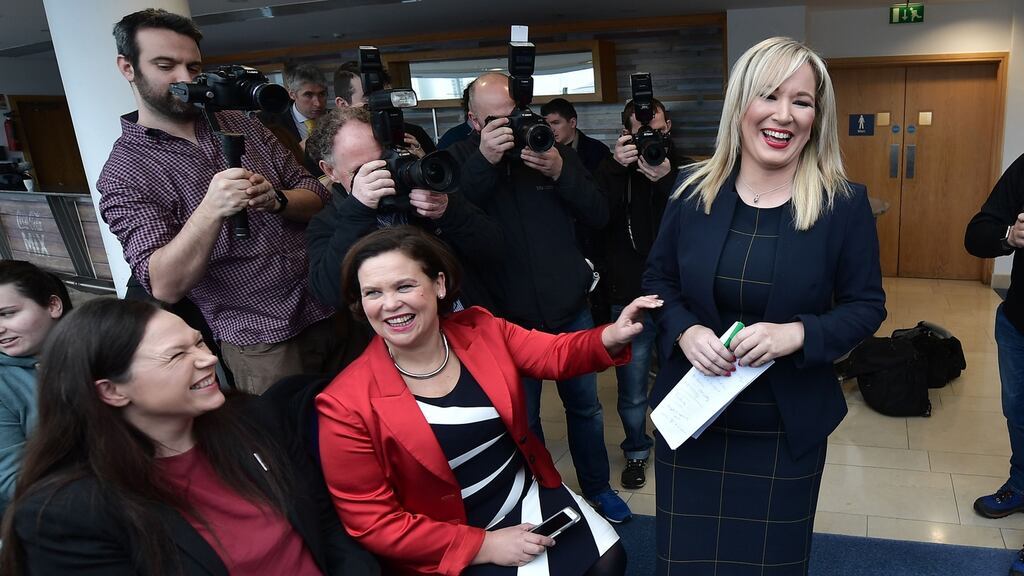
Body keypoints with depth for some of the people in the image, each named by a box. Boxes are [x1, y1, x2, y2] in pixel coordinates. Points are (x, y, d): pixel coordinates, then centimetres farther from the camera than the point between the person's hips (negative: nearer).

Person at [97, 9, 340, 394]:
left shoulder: (241, 125, 7)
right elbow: (165, 286, -17)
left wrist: (276, 200, -16)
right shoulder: (123, 175, -7)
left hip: (333, 307, 5)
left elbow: (315, 196, 5)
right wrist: (210, 209, -32)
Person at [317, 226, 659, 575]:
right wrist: (483, 545, -19)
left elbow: (556, 354, -2)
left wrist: (611, 337, -26)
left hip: (530, 493, 5)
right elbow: (372, 522, -16)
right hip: (451, 548, -4)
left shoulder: (481, 330, -6)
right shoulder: (347, 404, -19)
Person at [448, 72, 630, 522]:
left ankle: (597, 488, 39)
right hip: (508, 320, -2)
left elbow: (599, 216, -4)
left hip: (571, 312, 2)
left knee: (585, 406, 17)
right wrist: (484, 161, -29)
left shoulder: (554, 150, 1)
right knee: (522, 419, 11)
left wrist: (560, 173, -20)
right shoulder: (461, 159, -4)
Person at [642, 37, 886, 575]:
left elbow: (866, 305, -3)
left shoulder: (845, 204, -9)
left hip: (788, 425, -1)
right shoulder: (694, 189, -4)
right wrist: (684, 331, -16)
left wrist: (797, 334, -22)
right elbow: (658, 278, 5)